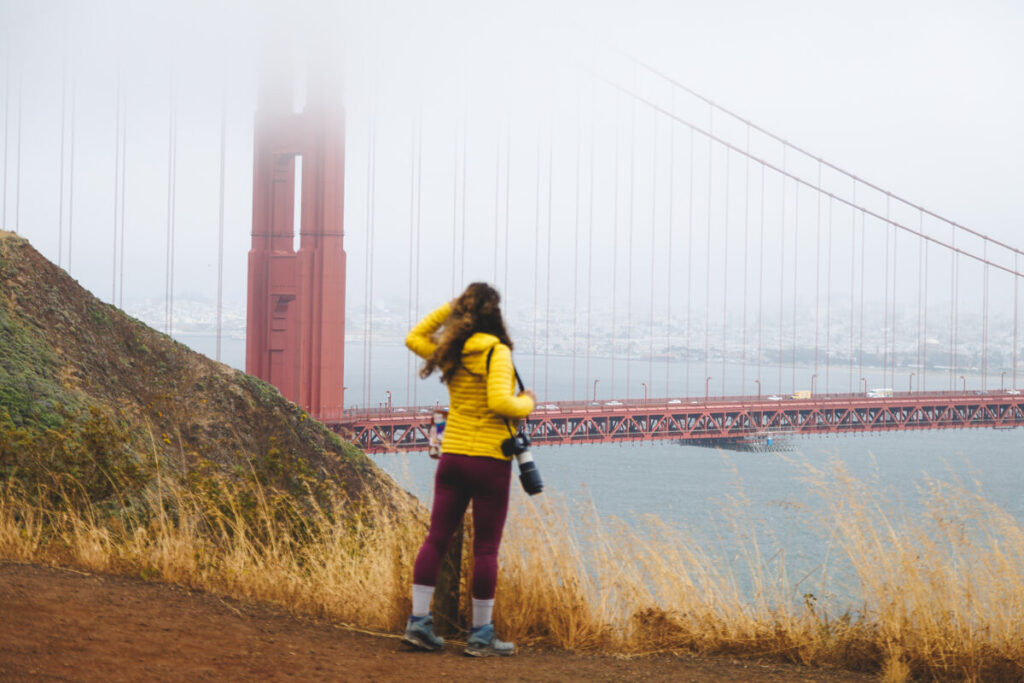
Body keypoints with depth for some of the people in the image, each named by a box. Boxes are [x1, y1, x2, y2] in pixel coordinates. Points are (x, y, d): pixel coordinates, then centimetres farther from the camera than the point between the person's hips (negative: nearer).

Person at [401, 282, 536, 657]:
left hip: (452, 455, 6)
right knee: (485, 548, 1)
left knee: (436, 538, 9)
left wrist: (450, 307, 18)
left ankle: (418, 621, 7)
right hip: (490, 459, -5)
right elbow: (499, 402, -25)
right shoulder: (496, 352, -13)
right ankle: (481, 634, 6)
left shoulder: (451, 353, 5)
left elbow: (413, 337, 23)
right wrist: (527, 404, -5)